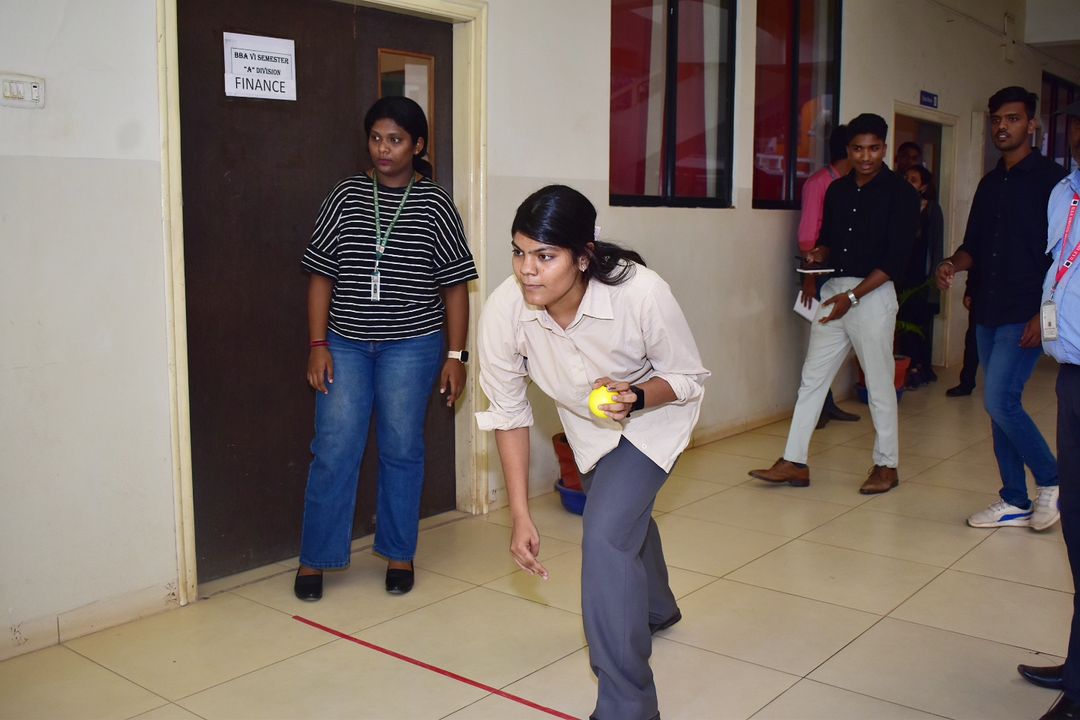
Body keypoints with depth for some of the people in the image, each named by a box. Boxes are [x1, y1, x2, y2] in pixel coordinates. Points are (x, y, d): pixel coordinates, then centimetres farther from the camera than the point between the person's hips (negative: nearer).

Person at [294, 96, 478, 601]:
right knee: (334, 450, 0)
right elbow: (322, 274, 4)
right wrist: (318, 345, -2)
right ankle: (315, 559, 14)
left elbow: (454, 285, 0)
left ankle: (399, 554, 22)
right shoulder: (346, 196, 3)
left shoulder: (434, 204, -1)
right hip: (346, 344, 1)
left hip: (412, 346, -1)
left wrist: (455, 355, -3)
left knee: (401, 449, 6)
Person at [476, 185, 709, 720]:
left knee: (606, 533, -23)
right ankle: (655, 609, 63)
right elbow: (508, 412, -19)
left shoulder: (642, 293, -39)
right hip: (586, 424, 5)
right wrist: (520, 515, -20)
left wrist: (636, 395, -42)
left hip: (654, 415, -4)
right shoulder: (505, 309, -32)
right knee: (625, 516, 28)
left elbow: (689, 378, -21)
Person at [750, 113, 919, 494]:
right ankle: (794, 462, 10)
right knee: (812, 378, 4)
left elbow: (896, 259, -12)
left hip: (873, 294, -6)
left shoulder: (900, 194, -7)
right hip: (834, 291, 6)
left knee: (879, 384, 3)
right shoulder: (837, 190, 11)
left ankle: (887, 465, 18)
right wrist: (818, 254, -3)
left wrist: (852, 296, -18)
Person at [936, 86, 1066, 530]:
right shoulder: (990, 183, 15)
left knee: (1000, 401, -14)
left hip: (1025, 315, -7)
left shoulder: (1049, 178, -6)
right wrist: (954, 264, -3)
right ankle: (1015, 502, 18)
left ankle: (1051, 481, 7)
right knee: (1000, 405, 9)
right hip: (988, 312, 7)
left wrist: (1044, 314, -18)